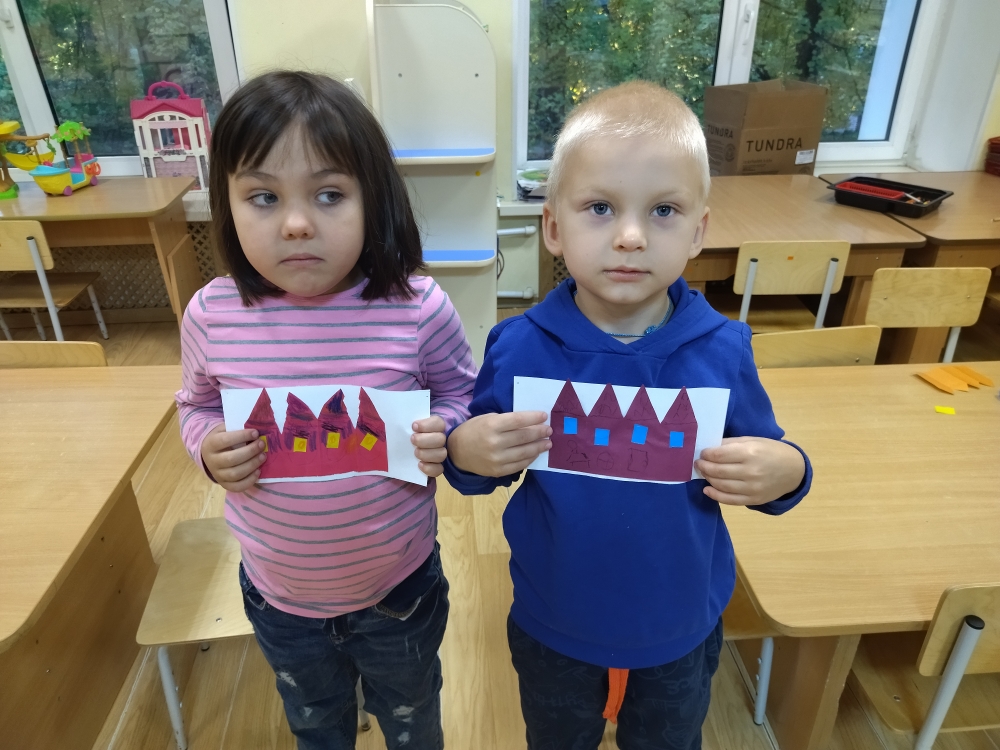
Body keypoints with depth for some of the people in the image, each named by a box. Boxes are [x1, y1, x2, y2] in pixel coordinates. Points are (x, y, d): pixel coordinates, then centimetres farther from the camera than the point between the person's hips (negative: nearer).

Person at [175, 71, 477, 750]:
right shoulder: (213, 314, -17)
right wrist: (210, 449, -19)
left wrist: (444, 434, -26)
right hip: (278, 594, 2)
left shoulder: (418, 307, -23)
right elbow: (198, 405, 2)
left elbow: (461, 391, -5)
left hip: (400, 587, -2)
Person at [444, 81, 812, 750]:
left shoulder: (723, 351, -18)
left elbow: (771, 461, -5)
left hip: (681, 626, 1)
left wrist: (783, 472, -28)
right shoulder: (520, 348, -20)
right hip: (554, 625, 0)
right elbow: (476, 460, -9)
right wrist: (468, 451, -31)